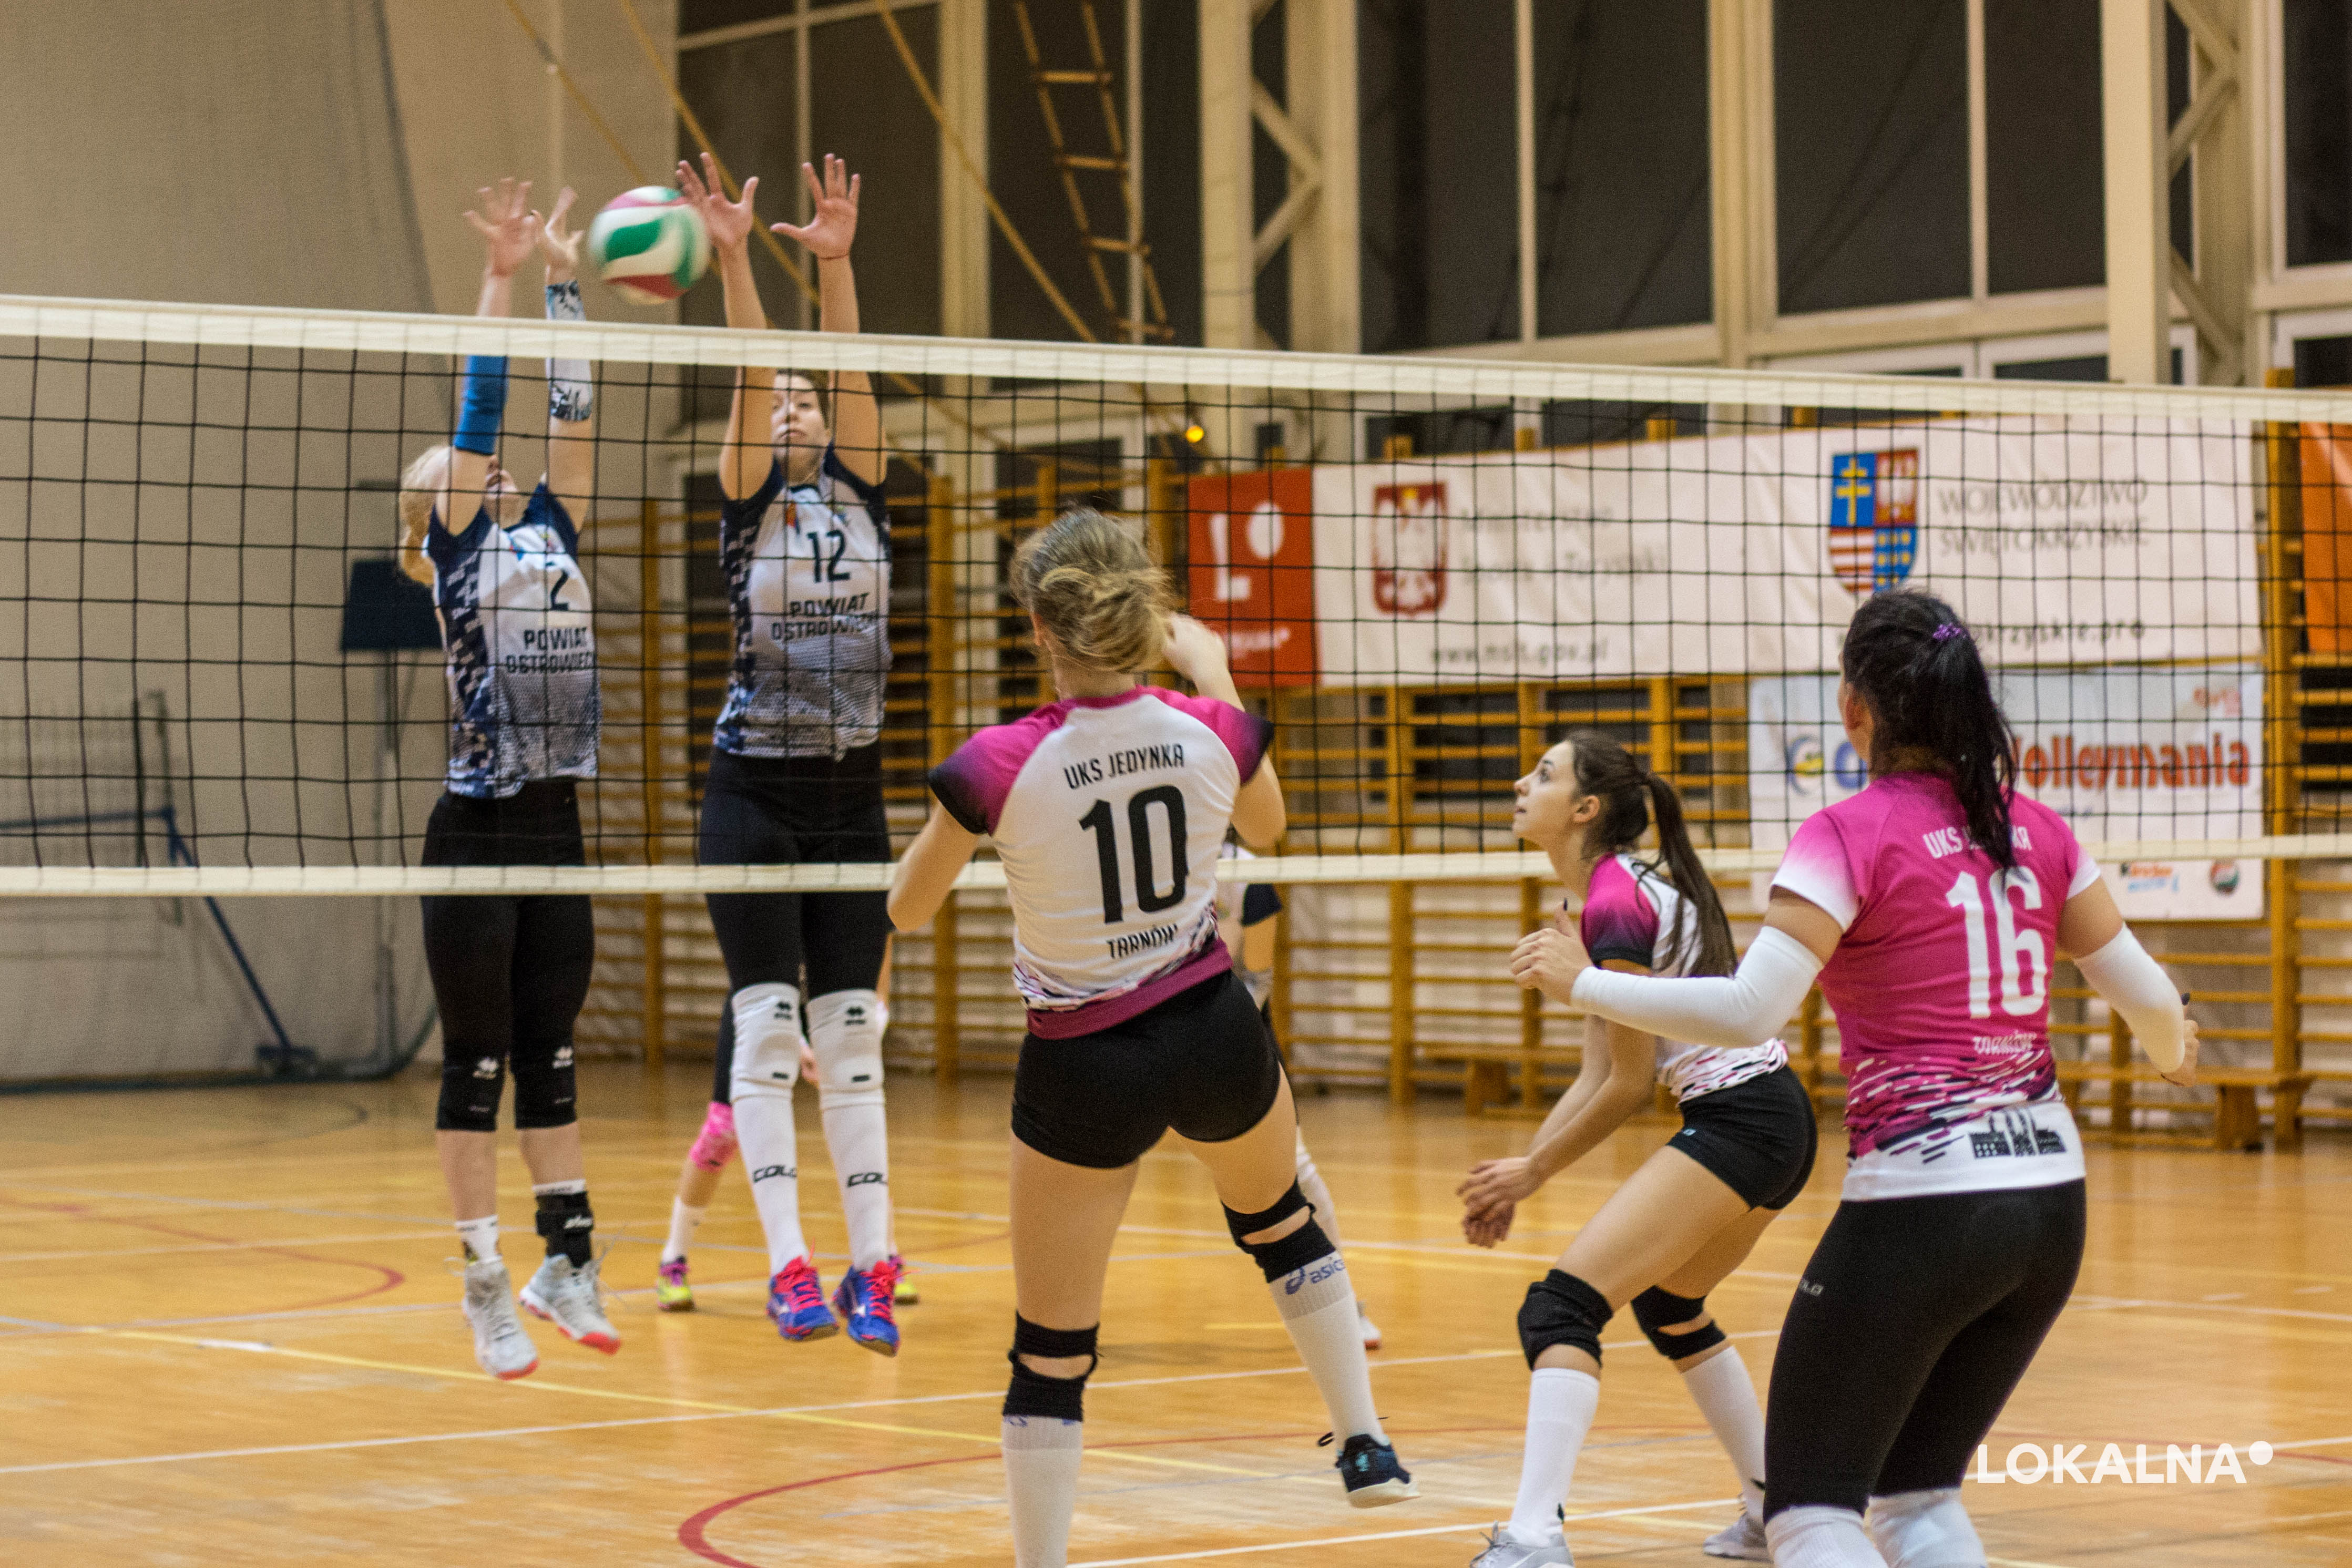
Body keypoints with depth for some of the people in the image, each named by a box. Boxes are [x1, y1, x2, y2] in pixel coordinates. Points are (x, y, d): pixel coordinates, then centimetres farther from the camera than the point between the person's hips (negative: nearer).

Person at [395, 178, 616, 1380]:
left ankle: (565, 1263, 16)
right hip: (476, 837, -5)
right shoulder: (457, 554, -2)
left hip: (556, 832, 5)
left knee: (551, 1057, 11)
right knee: (476, 1066, 1)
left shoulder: (550, 538, 12)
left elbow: (570, 413, 8)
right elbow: (479, 412, -9)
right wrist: (501, 280, -11)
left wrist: (564, 284, 5)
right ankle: (487, 1287, 7)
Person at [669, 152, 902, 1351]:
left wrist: (835, 262, -18)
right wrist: (733, 260, -25)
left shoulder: (860, 495, 9)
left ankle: (870, 1265, 3)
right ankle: (788, 1263, -8)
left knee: (851, 1032, 4)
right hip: (755, 791, -3)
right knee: (766, 1028, -6)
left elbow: (847, 372, -5)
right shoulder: (747, 504, 2)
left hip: (851, 795, 3)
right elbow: (751, 373, -12)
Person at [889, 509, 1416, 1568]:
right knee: (1279, 1221, 35)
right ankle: (1366, 1446, 41)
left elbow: (907, 909, -5)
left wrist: (955, 808, 13)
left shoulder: (1001, 765, -21)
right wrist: (1213, 676, 22)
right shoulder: (1211, 730, -11)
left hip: (1084, 1072, -4)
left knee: (1050, 1351, 8)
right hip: (1213, 1036, 4)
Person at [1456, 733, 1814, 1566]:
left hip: (1735, 1120, -11)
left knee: (1561, 1306, -15)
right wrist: (1520, 1172, 8)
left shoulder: (1613, 905, -15)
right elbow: (1598, 1074, 15)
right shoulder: (1624, 889, 15)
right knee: (1667, 1304, 30)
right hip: (1779, 1121, 11)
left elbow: (1630, 1083, -12)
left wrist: (1535, 1172, -2)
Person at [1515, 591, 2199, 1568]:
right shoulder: (2035, 832, 7)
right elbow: (2146, 997, 14)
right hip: (2051, 1201, 6)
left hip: (1920, 1206, -6)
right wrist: (2172, 1053, 37)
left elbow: (1745, 1012, -19)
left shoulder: (1851, 836, -10)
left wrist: (1582, 983, -7)